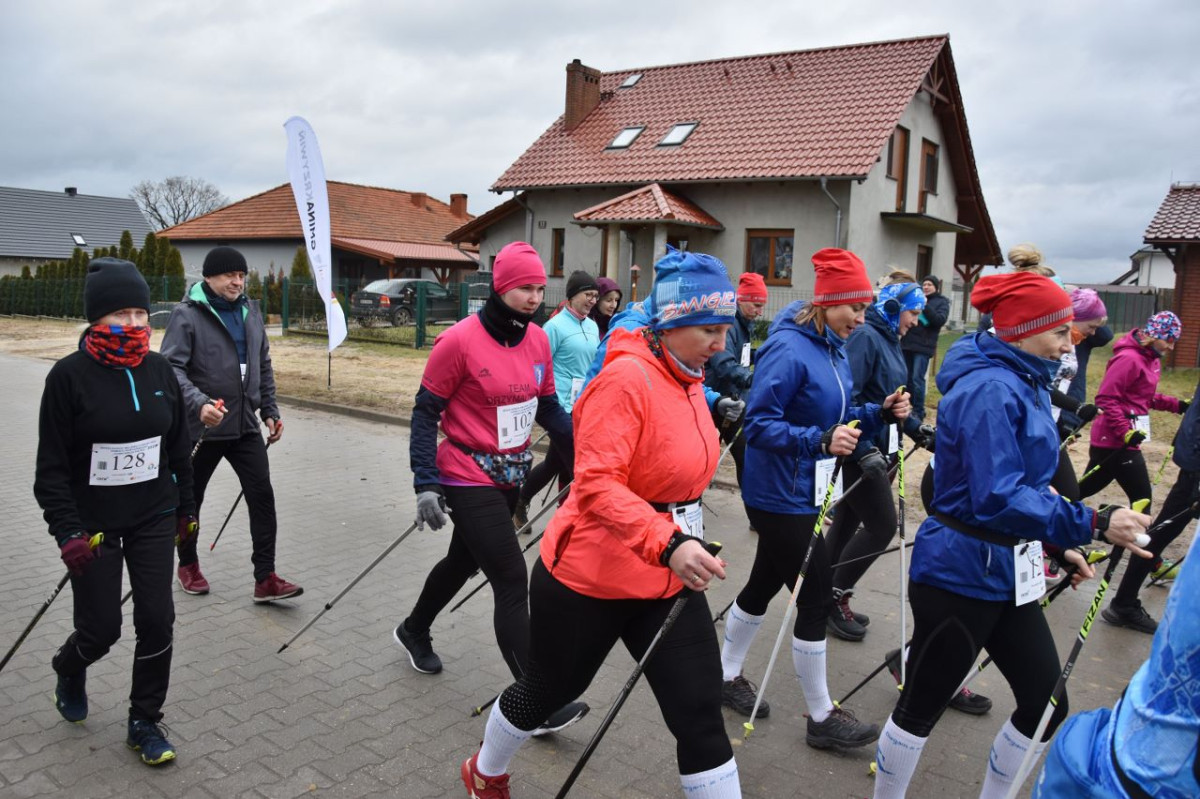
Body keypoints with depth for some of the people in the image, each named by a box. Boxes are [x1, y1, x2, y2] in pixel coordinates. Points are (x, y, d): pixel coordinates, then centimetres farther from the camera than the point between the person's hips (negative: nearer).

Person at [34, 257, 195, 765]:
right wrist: (67, 531, -16)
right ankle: (69, 669, 44)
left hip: (154, 519, 4)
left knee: (157, 620, 2)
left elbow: (178, 445, 9)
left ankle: (145, 723, 22)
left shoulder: (159, 370, -1)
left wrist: (186, 505, 13)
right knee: (102, 628, 6)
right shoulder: (70, 376, -14)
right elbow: (52, 465, -10)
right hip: (93, 525, -3)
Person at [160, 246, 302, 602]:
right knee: (190, 499, 14)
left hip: (245, 425, 5)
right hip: (201, 426, -4)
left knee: (262, 496, -3)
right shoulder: (187, 314, -11)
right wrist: (199, 402, -33)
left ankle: (265, 578, 3)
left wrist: (270, 410, 12)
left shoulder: (250, 312, 8)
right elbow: (172, 367, -18)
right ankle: (188, 565, 36)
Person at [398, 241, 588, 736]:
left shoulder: (538, 340, 0)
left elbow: (548, 408, 9)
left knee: (464, 561, 24)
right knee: (512, 582, -8)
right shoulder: (460, 341, -18)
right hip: (469, 481, -7)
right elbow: (425, 413, -13)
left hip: (511, 477, 7)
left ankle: (414, 631, 50)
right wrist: (426, 485, -19)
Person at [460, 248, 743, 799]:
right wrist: (668, 543, -40)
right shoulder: (626, 379, -23)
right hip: (589, 579, -6)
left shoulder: (690, 381, 3)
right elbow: (597, 484, -30)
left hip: (670, 582, 7)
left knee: (700, 717, 3)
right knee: (547, 690, 18)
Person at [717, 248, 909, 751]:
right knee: (816, 596, -1)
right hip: (782, 496, -9)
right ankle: (821, 717, 15)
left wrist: (880, 413, -2)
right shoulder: (788, 350, -21)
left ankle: (727, 675, 37)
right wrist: (820, 440, -34)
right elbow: (759, 425, -23)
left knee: (766, 583, 19)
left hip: (804, 493, 9)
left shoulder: (834, 350, 8)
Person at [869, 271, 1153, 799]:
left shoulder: (1026, 383, 9)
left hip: (1007, 574, 10)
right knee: (921, 707, 7)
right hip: (960, 575, -10)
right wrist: (1092, 525, -33)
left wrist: (1057, 543, 13)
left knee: (1046, 704, 16)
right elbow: (998, 499, -32)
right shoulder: (990, 389, -22)